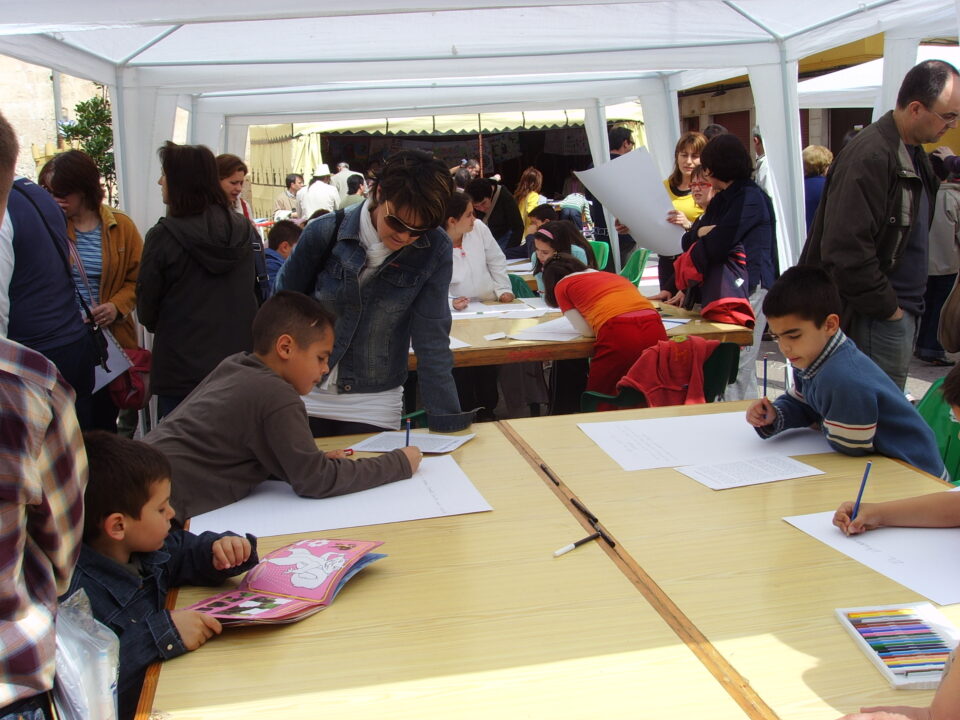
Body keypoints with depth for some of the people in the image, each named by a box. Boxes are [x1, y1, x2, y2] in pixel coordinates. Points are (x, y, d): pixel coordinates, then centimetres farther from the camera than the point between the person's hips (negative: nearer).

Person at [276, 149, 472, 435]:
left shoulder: (435, 251, -14)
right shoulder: (326, 232, -13)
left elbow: (432, 338, -11)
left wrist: (447, 419, -15)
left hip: (374, 406, -1)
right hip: (306, 396, 1)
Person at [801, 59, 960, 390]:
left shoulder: (914, 155, 12)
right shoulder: (870, 158, -21)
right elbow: (847, 250, -27)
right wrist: (887, 307, -18)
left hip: (899, 310, 10)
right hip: (876, 317, -10)